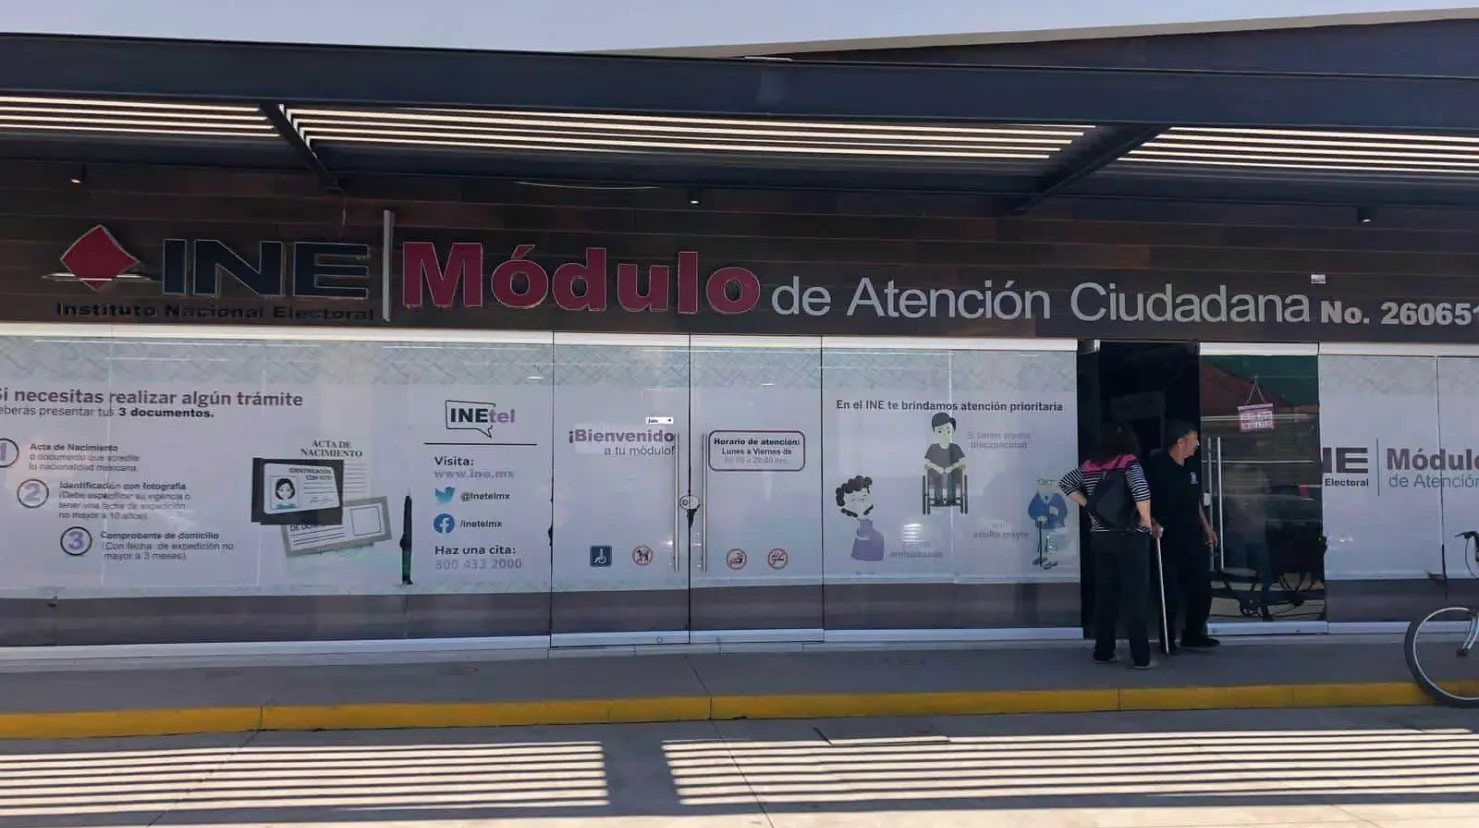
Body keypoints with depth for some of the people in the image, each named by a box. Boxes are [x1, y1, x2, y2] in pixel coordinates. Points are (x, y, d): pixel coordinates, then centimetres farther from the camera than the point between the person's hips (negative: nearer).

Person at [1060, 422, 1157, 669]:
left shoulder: (1089, 465, 6)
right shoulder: (1129, 463, -10)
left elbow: (1065, 483, 15)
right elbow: (1141, 490, -26)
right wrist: (1146, 520, -15)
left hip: (1100, 537, 5)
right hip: (1130, 538, -5)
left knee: (1104, 595, 12)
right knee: (1136, 597, -1)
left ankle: (1103, 652, 15)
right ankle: (1141, 657, -1)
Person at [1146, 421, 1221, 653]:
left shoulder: (1190, 468, 13)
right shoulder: (1157, 466, -12)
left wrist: (1206, 528, 19)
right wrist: (1152, 523, -25)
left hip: (1193, 538, 8)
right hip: (1168, 540, -8)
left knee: (1202, 587, 10)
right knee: (1171, 592, -2)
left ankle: (1193, 634, 23)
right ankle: (1167, 640, 11)